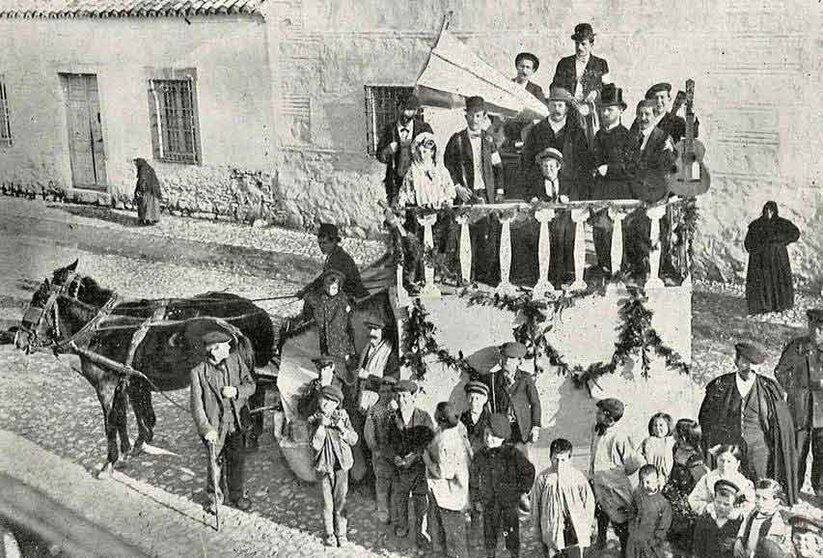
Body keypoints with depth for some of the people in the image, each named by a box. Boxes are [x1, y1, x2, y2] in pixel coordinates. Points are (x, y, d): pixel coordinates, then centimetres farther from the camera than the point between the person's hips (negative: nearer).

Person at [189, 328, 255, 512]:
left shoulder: (235, 359, -5)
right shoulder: (199, 372, -17)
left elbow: (250, 385, -1)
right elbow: (196, 405, -17)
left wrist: (236, 391, -22)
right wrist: (206, 429, -28)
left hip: (234, 422, 4)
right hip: (214, 424, -4)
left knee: (237, 459, 13)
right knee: (217, 461, 8)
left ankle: (236, 495, 35)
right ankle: (216, 495, 33)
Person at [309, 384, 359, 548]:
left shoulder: (342, 416, -1)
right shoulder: (315, 420, -3)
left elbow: (353, 440, -2)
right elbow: (315, 445, -12)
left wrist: (342, 428, -18)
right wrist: (321, 426, -22)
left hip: (341, 464, 0)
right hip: (324, 466, 0)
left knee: (340, 502, 5)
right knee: (327, 503, 5)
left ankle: (341, 534, 18)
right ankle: (329, 534, 20)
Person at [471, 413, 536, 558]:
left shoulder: (512, 454, -12)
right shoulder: (480, 457, -3)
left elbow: (529, 470, 0)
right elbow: (474, 479, 10)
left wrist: (524, 490, 0)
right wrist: (477, 500, 10)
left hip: (509, 502, -2)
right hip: (489, 502, 2)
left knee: (511, 532, 7)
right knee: (489, 531, 11)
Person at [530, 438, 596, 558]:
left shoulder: (578, 477, -3)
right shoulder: (542, 478, -3)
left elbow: (589, 502, 6)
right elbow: (535, 506, 5)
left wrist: (587, 529, 6)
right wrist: (537, 533, 7)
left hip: (575, 533, 0)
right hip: (551, 533, 0)